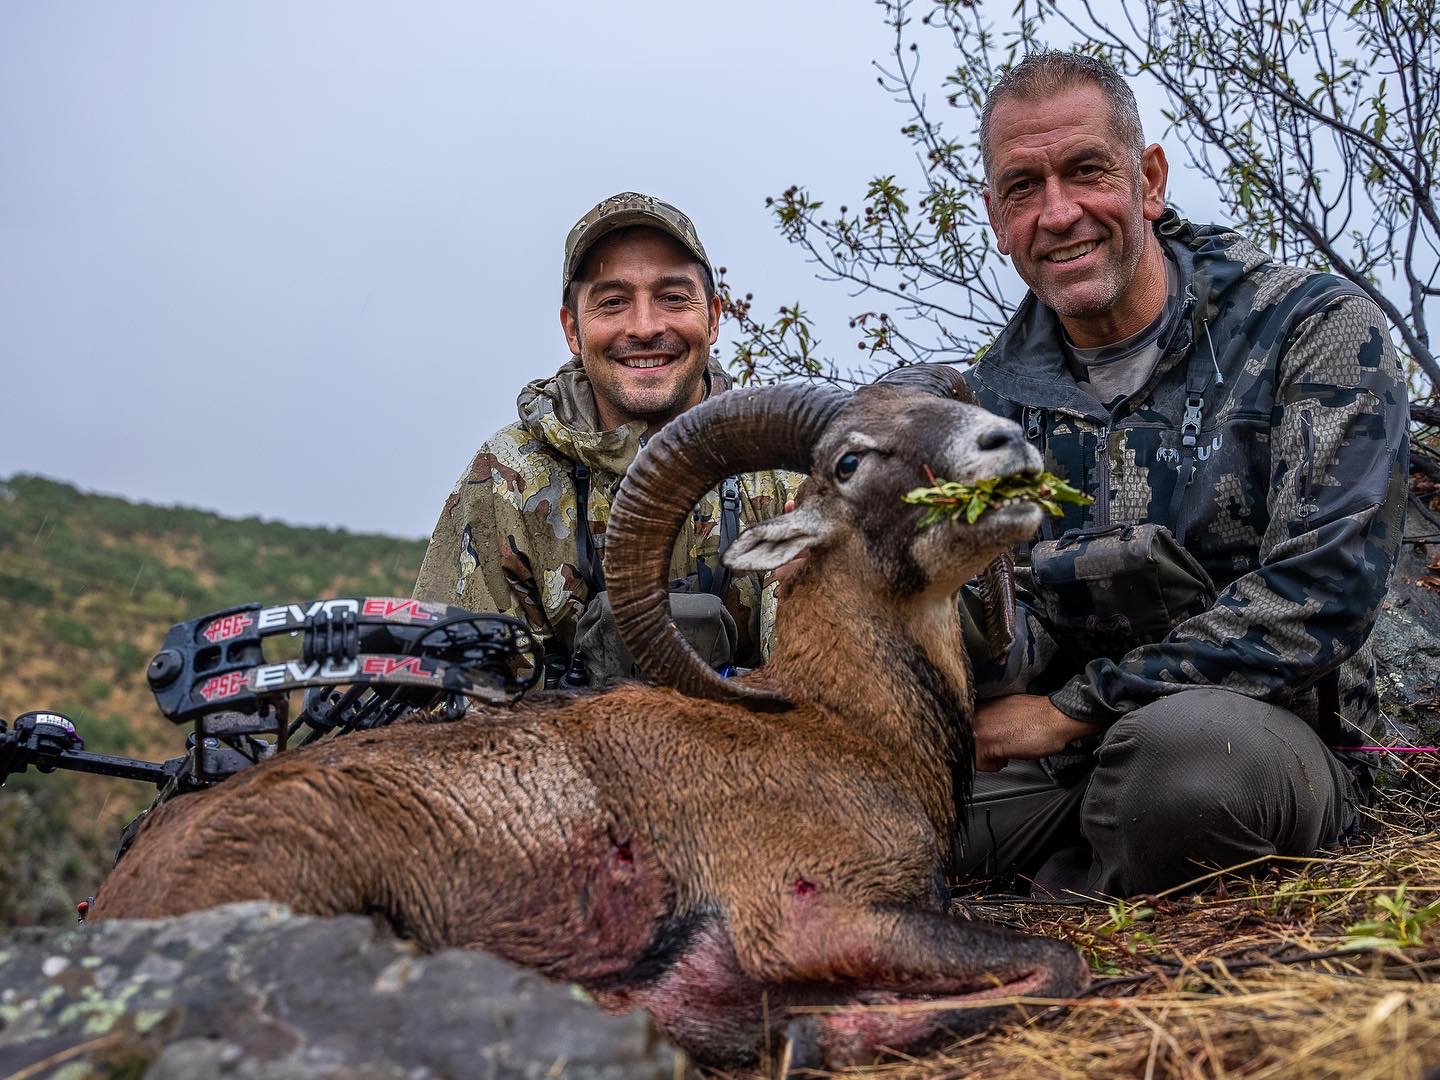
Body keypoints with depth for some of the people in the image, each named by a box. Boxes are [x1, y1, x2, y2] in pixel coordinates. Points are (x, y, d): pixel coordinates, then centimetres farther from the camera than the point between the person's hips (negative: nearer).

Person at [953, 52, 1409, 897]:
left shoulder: (1318, 331, -7)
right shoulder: (994, 396, 5)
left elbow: (1320, 594, -17)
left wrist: (1074, 707, -18)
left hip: (1272, 734, -3)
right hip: (1058, 755, 4)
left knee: (1184, 740, -39)